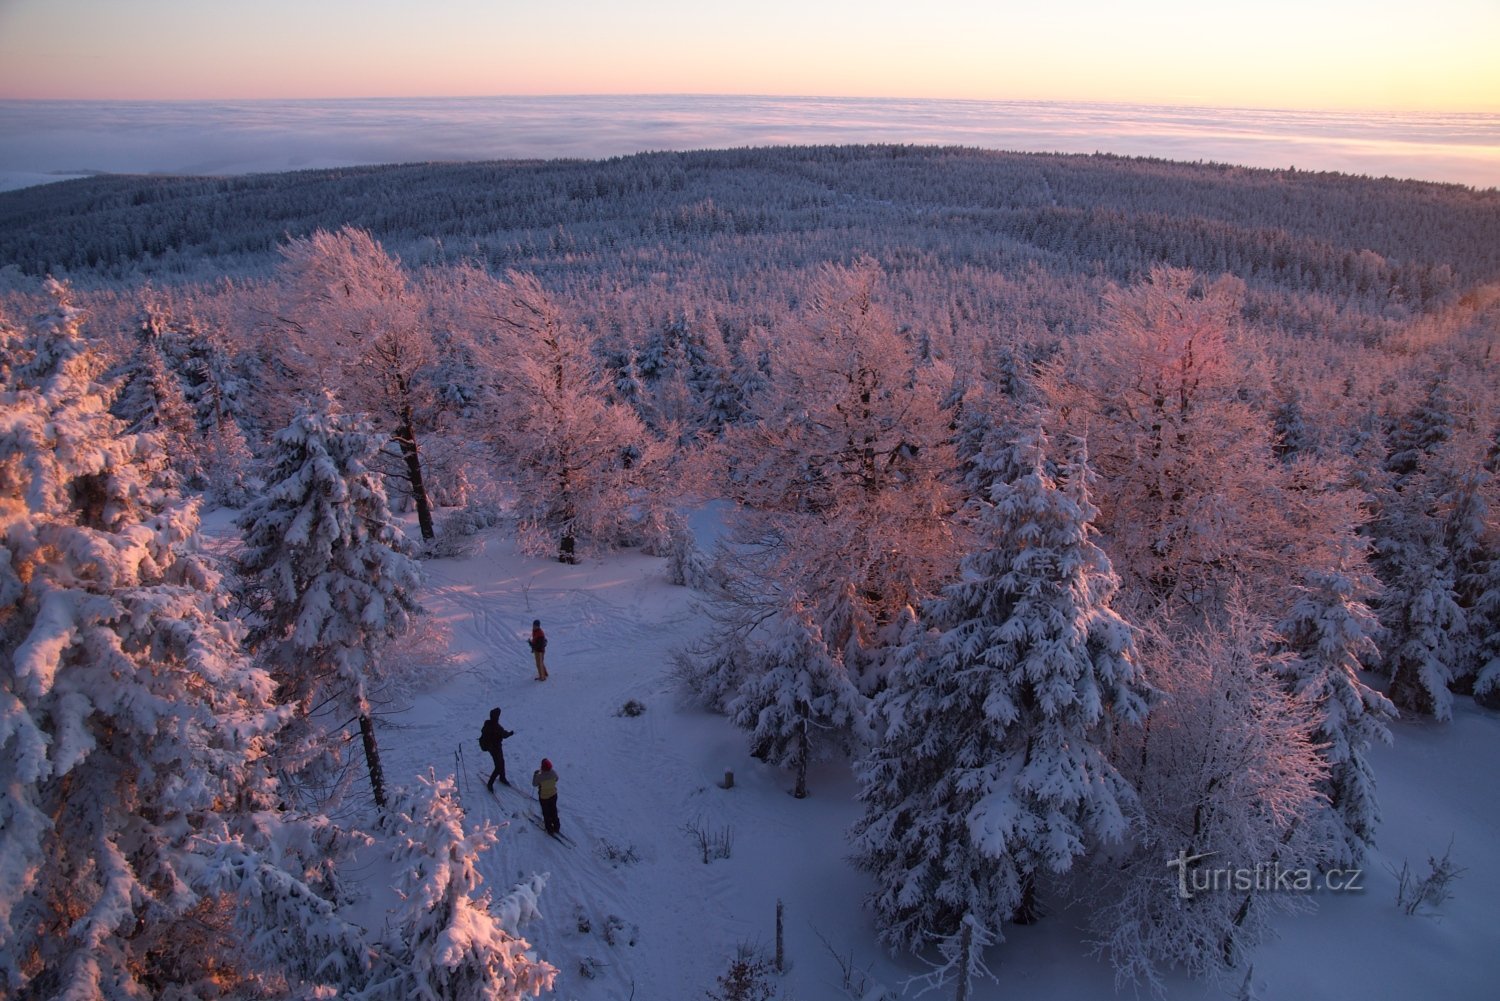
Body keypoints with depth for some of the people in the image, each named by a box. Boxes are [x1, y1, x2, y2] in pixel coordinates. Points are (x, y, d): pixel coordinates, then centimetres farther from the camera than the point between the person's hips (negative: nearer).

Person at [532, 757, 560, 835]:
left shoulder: (540, 776, -33)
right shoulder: (553, 773, -21)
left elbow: (534, 784, -13)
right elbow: (556, 779, 1)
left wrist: (535, 774, -2)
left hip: (543, 797, -4)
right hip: (553, 795, 4)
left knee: (546, 813, 19)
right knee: (553, 811, 24)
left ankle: (549, 829, 33)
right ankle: (556, 827, 40)